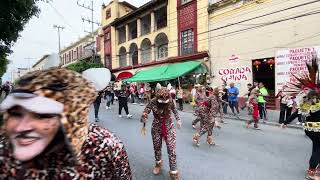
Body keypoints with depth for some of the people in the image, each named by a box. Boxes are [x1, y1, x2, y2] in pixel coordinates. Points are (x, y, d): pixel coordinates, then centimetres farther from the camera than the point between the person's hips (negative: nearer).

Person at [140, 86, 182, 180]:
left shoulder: (170, 101, -14)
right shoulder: (153, 102, -20)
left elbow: (174, 110, 7)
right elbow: (145, 113, -16)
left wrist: (178, 120, 9)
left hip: (169, 128, 0)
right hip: (156, 128, 1)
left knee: (171, 150, -3)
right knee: (157, 147, 18)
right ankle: (158, 163, 48)